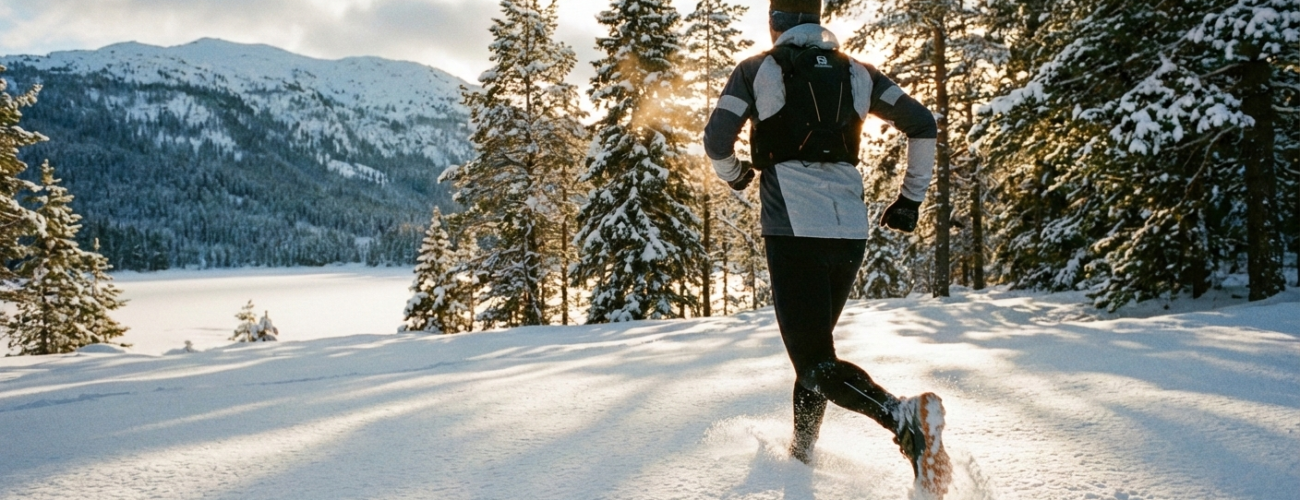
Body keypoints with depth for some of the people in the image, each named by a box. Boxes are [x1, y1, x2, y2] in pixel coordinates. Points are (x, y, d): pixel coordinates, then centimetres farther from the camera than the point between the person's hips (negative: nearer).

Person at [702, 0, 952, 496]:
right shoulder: (856, 73, 14)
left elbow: (716, 138, -6)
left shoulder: (757, 70, 3)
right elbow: (923, 124, 10)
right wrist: (910, 198, 17)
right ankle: (801, 450, 29)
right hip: (851, 230, 5)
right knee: (814, 339, 23)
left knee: (815, 361, -5)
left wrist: (734, 174, 16)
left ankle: (903, 416, -31)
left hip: (793, 228, -5)